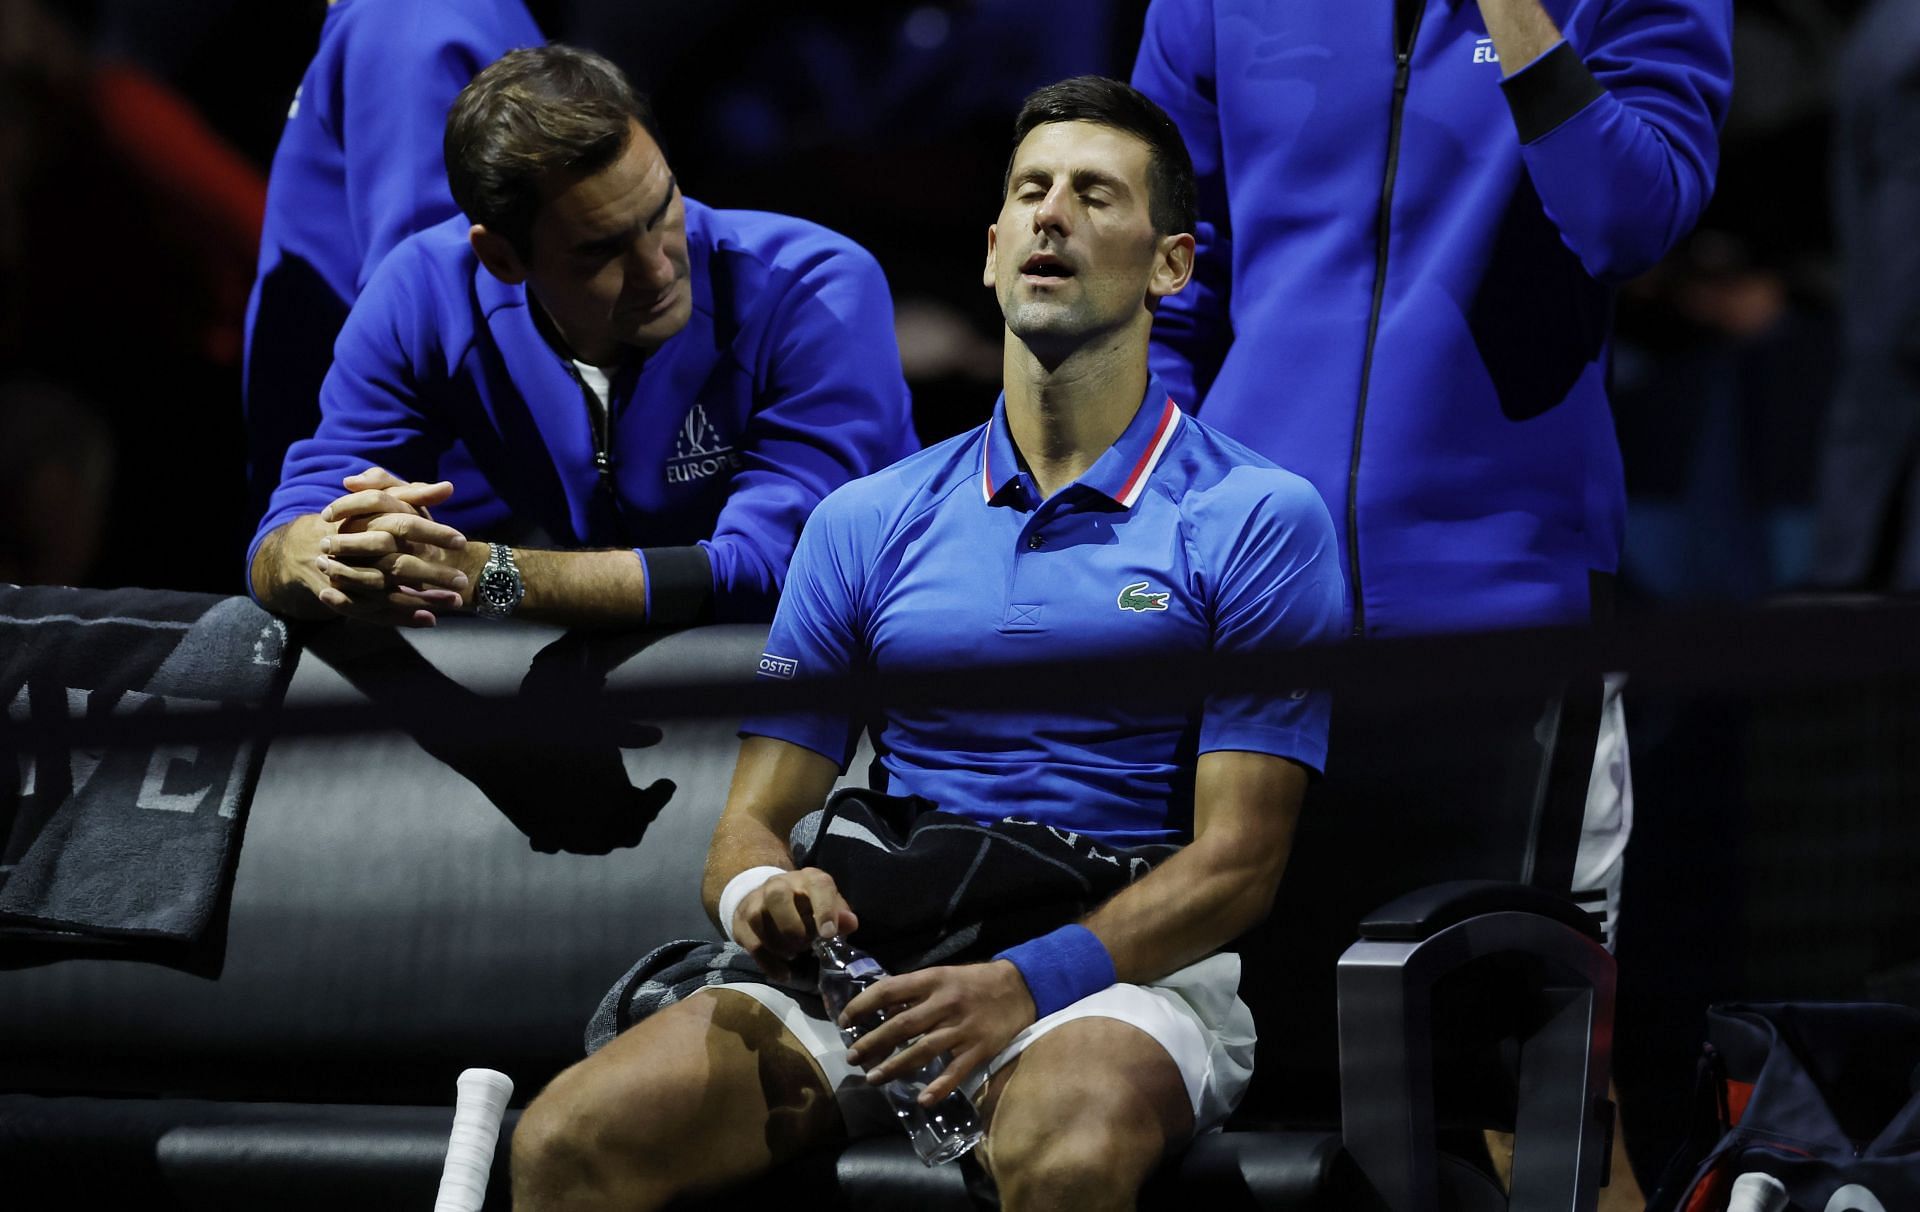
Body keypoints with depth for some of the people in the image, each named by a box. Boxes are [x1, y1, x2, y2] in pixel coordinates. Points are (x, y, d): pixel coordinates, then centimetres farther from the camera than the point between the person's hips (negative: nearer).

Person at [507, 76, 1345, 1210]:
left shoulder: (1258, 520, 4)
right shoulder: (869, 522, 17)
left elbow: (1236, 860, -3)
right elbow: (754, 820, 15)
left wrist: (1026, 984, -20)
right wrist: (761, 893, -12)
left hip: (1133, 975, -3)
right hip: (881, 970, 3)